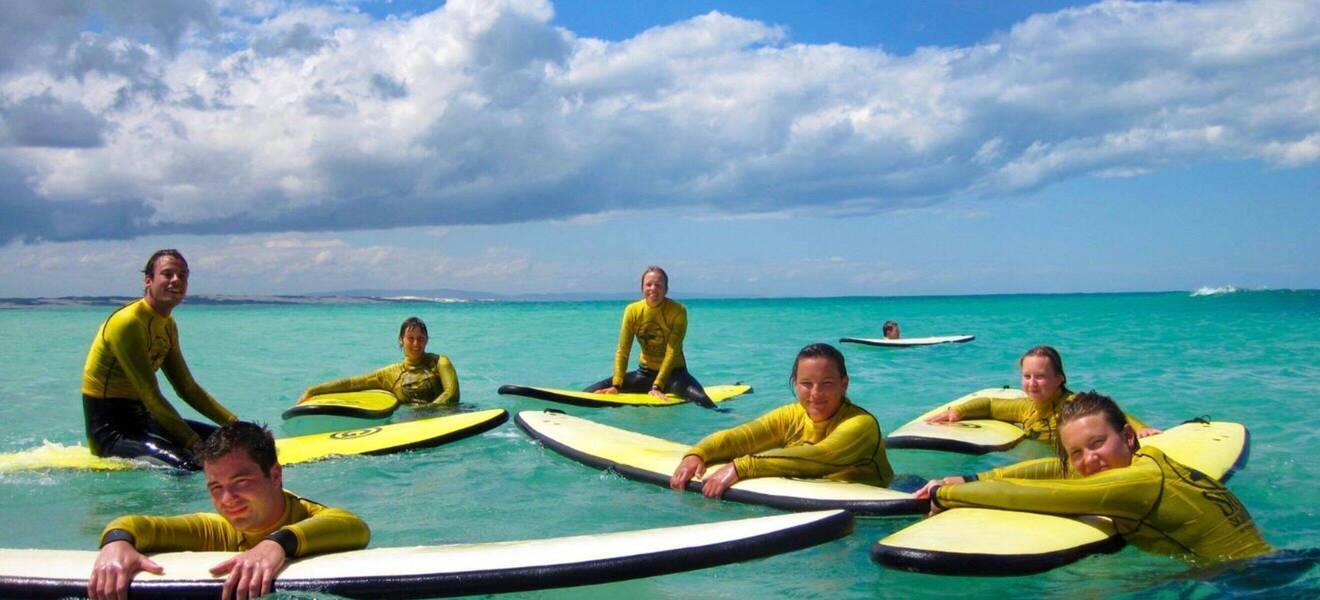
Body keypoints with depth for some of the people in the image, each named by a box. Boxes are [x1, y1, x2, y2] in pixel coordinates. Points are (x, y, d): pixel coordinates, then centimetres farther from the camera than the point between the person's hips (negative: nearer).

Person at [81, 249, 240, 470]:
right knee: (189, 465, -30)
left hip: (140, 419, 9)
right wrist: (195, 444, -26)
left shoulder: (168, 325, 10)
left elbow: (188, 388, 14)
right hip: (110, 431, -9)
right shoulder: (127, 322, -19)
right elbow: (151, 397, -24)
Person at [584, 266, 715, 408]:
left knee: (701, 399, -36)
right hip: (645, 372, 4)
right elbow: (623, 351, -6)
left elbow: (672, 352, -19)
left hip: (673, 373, -4)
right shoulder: (632, 311, -5)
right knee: (589, 393, -7)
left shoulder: (677, 311, -15)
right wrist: (616, 385, -17)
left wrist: (657, 386, -27)